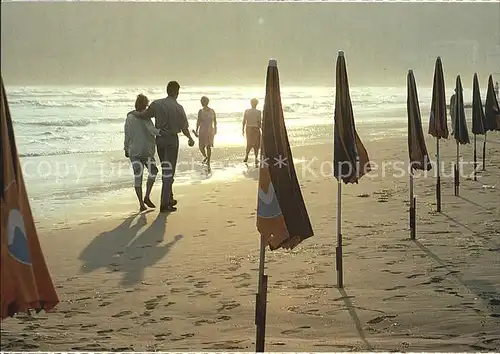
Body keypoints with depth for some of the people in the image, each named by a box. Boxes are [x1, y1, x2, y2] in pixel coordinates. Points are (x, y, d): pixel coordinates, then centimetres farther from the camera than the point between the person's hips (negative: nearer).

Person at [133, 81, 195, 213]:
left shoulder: (156, 104, -4)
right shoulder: (178, 108, -10)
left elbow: (143, 115, 3)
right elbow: (184, 128, -6)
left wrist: (134, 113, 25)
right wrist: (190, 139, 13)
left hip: (159, 138, 4)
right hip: (172, 139, -4)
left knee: (165, 170, 18)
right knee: (169, 171, 1)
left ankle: (169, 199, 27)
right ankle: (164, 204, -2)